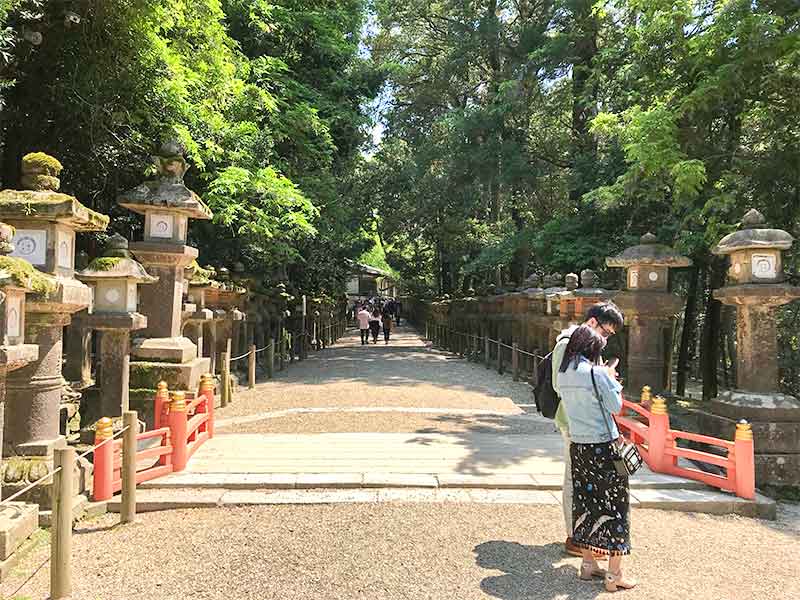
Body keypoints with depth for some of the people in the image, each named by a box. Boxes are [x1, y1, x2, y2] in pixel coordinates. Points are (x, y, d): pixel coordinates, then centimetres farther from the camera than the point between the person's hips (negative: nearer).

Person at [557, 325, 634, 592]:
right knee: (615, 505, 4)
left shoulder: (563, 374, 4)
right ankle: (614, 575, 9)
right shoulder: (596, 373, -16)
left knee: (585, 503, 15)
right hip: (604, 446, -6)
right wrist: (611, 379, 6)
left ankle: (588, 564, 24)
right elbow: (616, 406, -8)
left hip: (578, 447, 7)